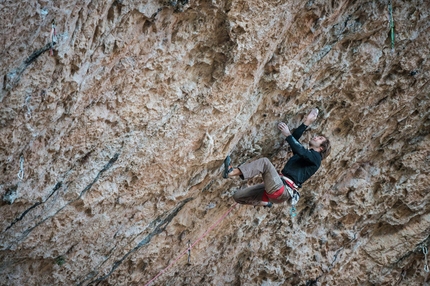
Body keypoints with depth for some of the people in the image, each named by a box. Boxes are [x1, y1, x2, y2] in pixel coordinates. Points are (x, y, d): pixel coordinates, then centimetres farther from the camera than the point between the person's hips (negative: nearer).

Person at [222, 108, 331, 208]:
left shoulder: (315, 157, 3)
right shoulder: (304, 153, 29)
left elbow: (300, 150, -17)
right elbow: (294, 139, 19)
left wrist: (287, 134, -18)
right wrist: (306, 123, 18)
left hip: (284, 190, -9)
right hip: (278, 188, 9)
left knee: (265, 162, -28)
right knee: (237, 196, 2)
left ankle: (231, 172, -36)